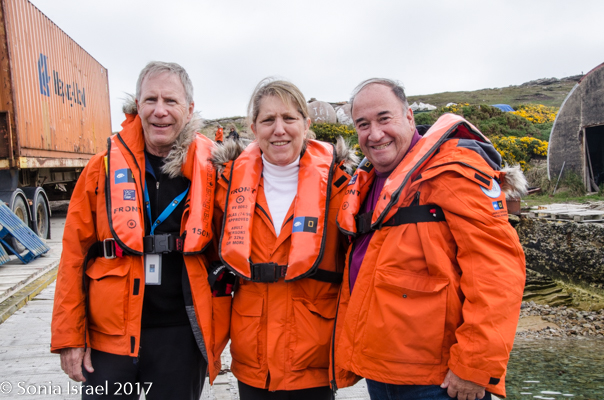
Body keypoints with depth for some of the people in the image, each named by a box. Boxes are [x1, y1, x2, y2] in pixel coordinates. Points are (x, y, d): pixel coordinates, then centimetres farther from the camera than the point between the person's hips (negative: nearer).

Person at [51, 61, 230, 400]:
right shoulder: (104, 167, -3)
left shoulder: (209, 171, -4)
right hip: (108, 334, 1)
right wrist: (69, 336, -1)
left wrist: (217, 334, -2)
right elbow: (74, 254, -1)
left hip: (180, 334, 0)